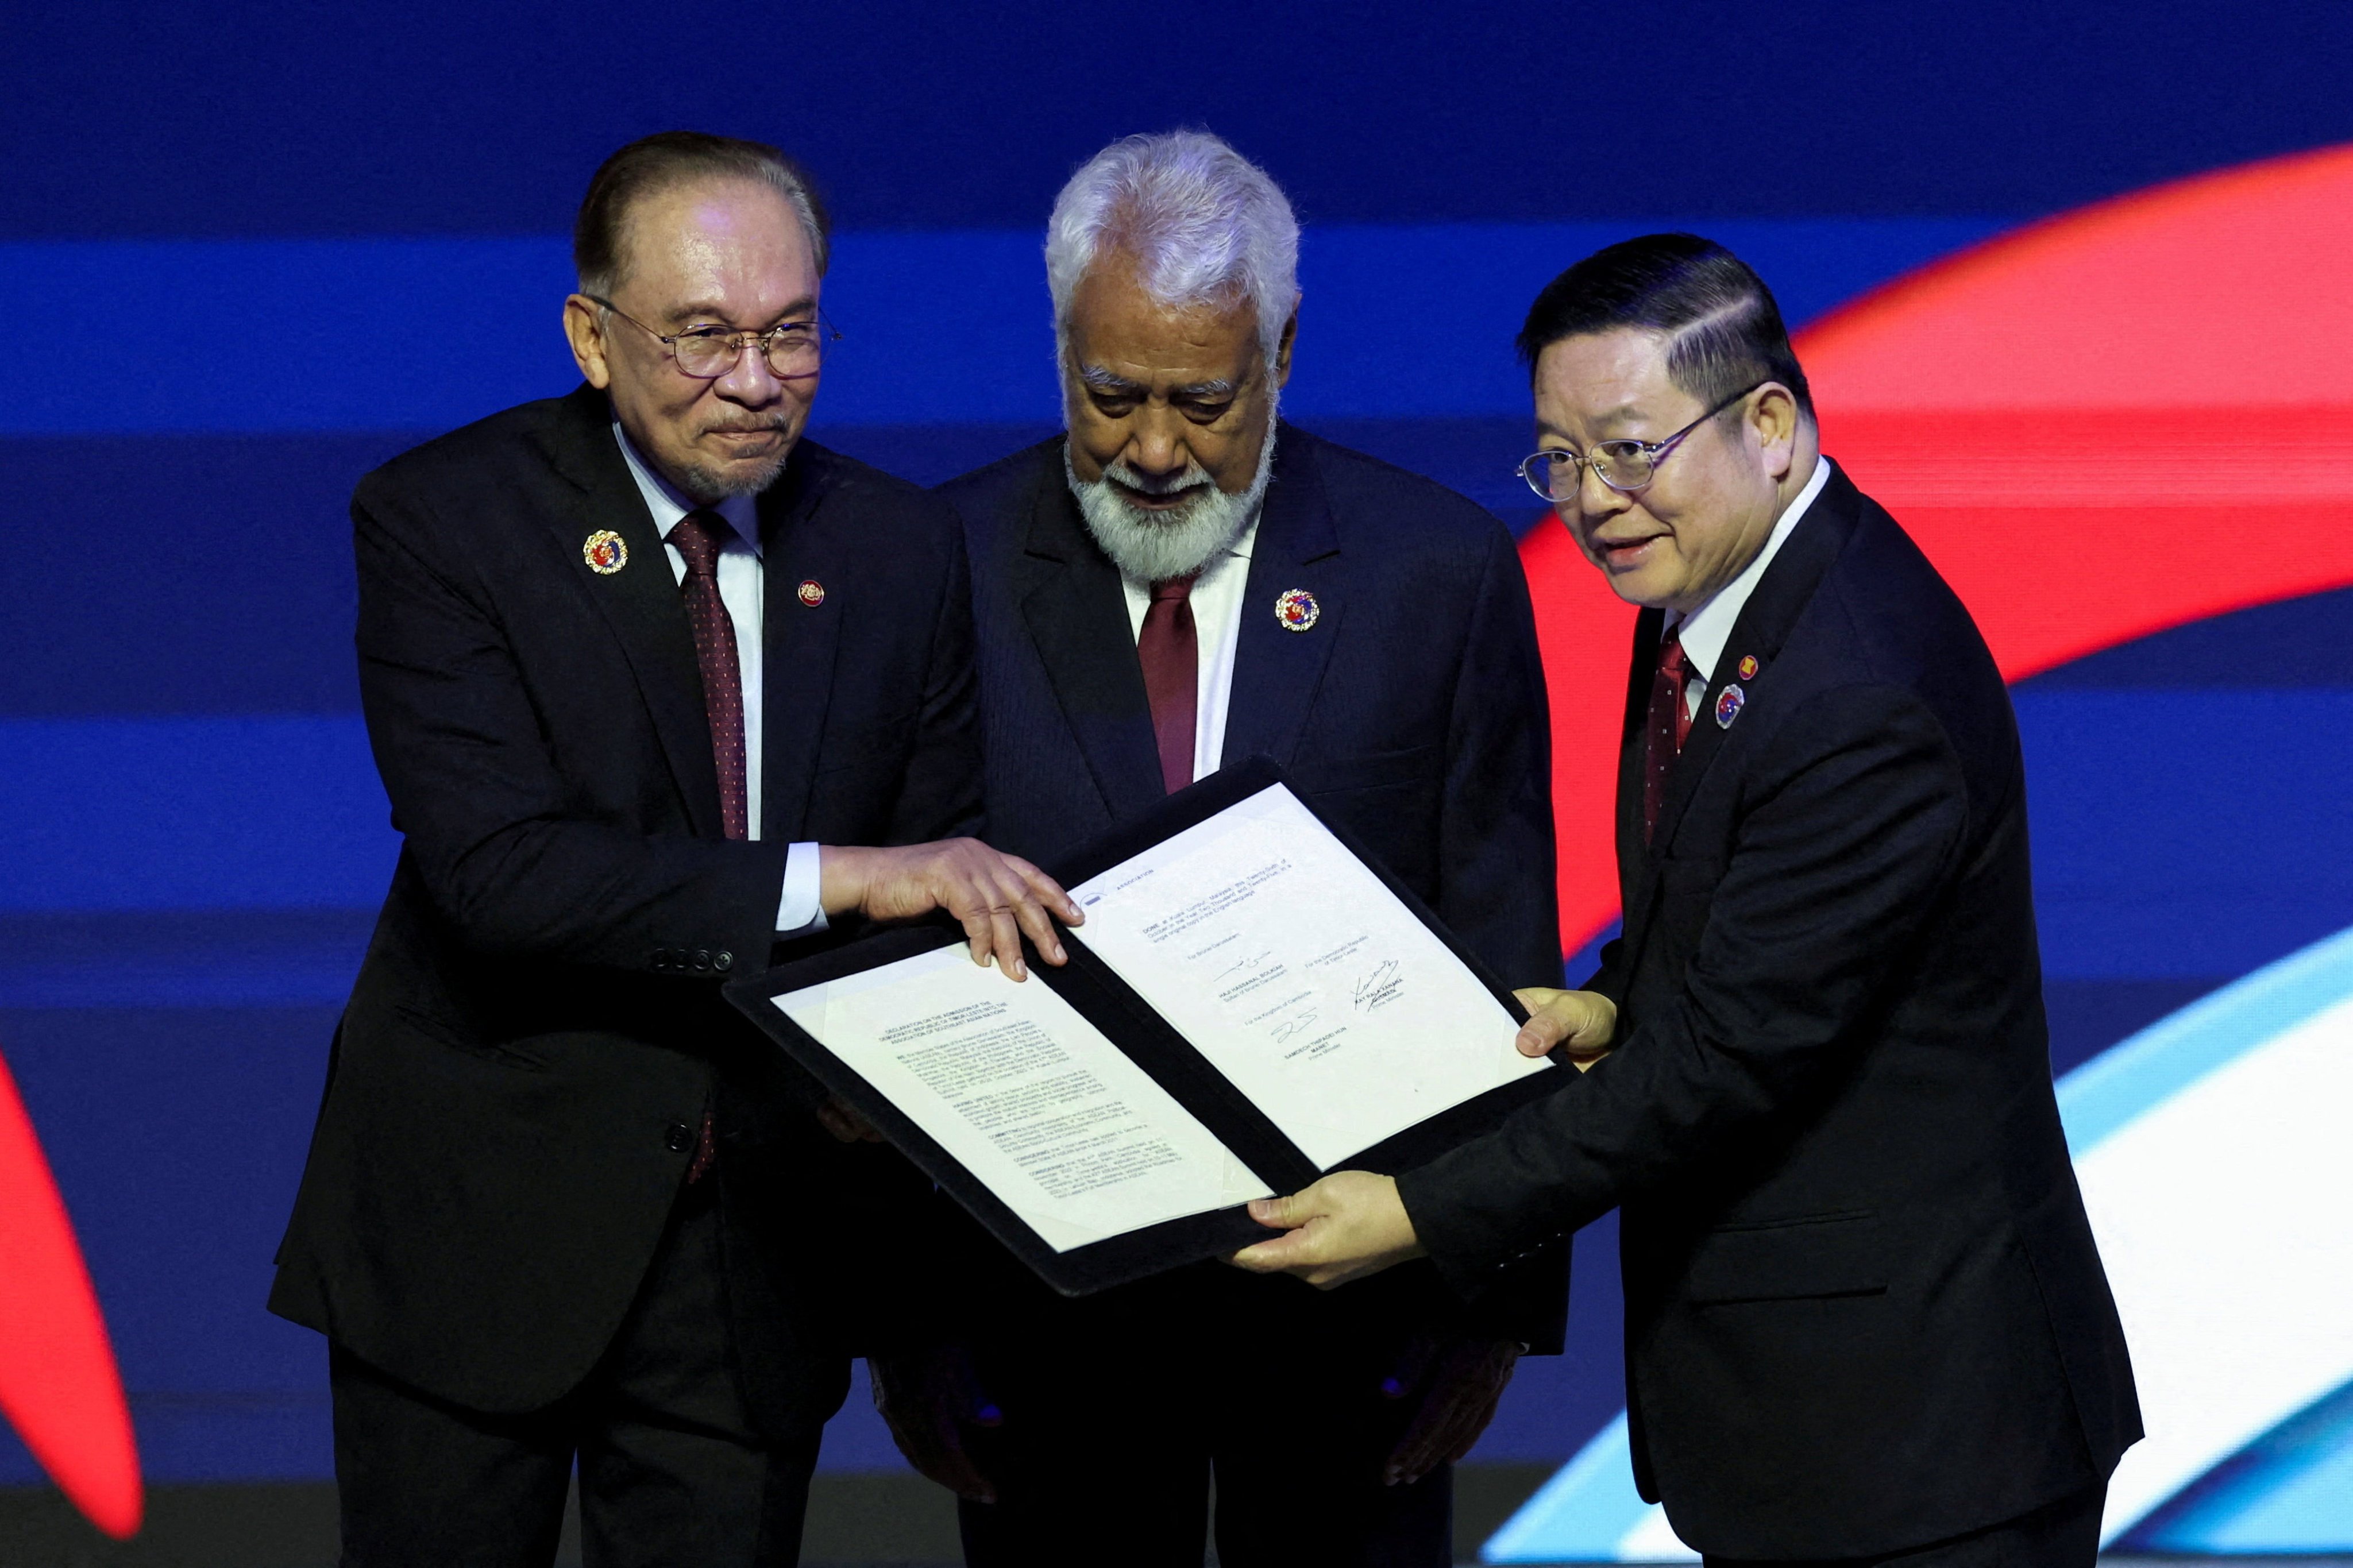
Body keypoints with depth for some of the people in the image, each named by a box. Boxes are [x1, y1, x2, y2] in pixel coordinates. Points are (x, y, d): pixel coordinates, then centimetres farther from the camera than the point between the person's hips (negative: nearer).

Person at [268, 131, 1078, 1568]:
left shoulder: (903, 551, 3)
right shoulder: (442, 521, -10)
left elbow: (950, 894, 6)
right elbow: (496, 868, -22)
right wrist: (830, 879, -29)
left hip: (762, 1252, 3)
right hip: (480, 1233, -3)